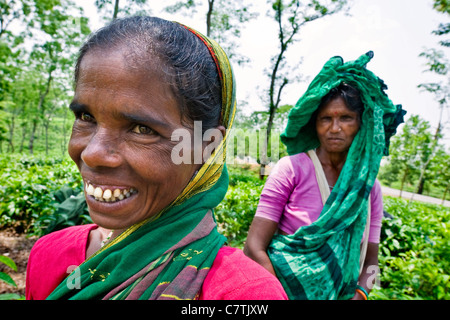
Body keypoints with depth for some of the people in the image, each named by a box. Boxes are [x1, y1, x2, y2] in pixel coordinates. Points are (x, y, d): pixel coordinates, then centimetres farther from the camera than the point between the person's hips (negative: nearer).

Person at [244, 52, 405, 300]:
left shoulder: (370, 185, -4)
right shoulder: (291, 168, -17)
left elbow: (369, 261, 3)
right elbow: (254, 247, -19)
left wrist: (359, 293, -14)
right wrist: (282, 295, -20)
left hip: (338, 293, 4)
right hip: (281, 289, -3)